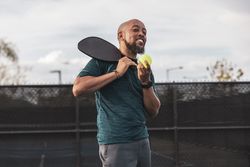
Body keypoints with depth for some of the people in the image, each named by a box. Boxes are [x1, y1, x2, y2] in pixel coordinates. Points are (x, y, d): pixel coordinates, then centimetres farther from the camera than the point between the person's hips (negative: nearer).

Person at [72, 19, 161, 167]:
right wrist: (116, 73, -13)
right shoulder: (104, 60, -1)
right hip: (115, 143, -6)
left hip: (142, 141, 6)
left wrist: (145, 82, -9)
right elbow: (77, 89, -14)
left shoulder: (145, 70, 14)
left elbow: (154, 112, 7)